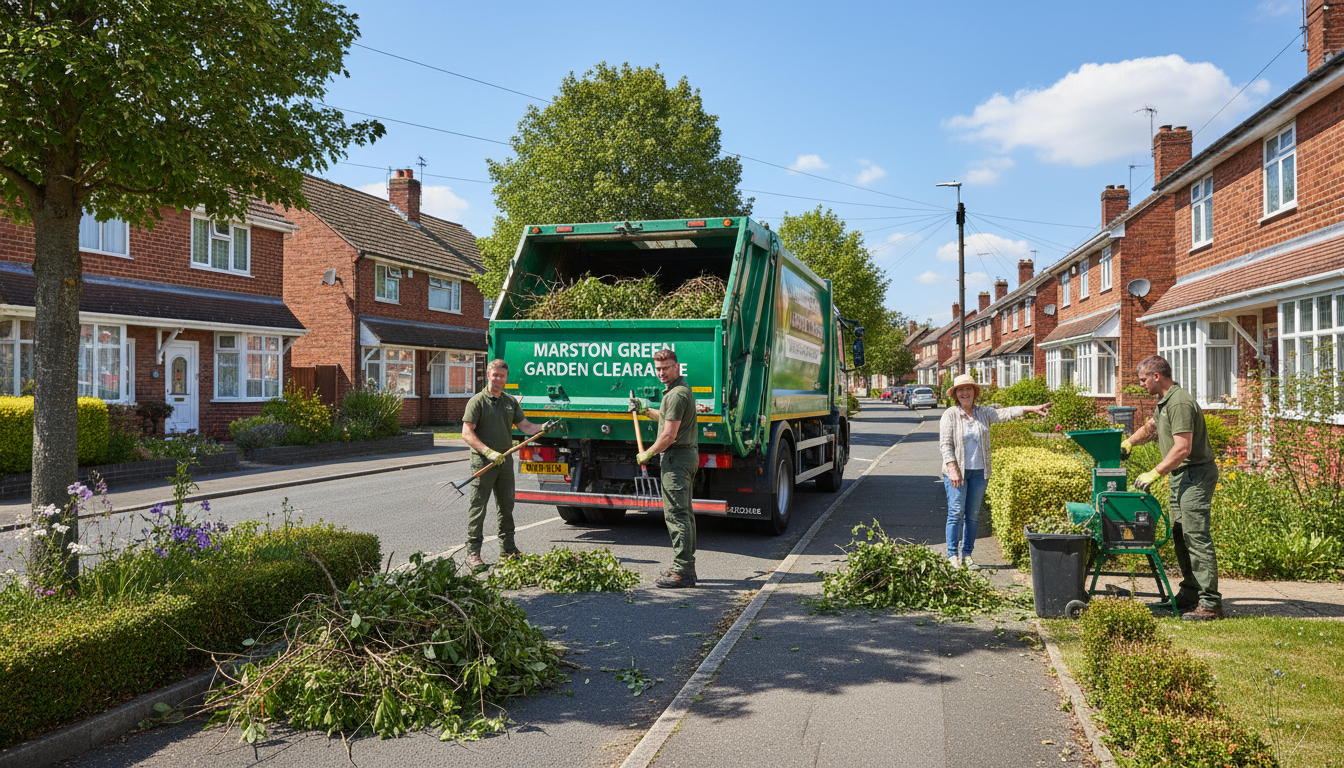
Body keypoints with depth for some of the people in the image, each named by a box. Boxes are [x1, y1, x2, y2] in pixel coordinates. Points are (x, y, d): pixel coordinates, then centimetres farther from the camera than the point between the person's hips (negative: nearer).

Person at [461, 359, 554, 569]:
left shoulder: (511, 402, 13)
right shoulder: (477, 401, -5)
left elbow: (525, 426, 13)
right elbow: (467, 434, -12)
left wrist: (543, 428, -7)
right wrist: (489, 452, -21)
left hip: (505, 460, 6)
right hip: (483, 461, -6)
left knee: (506, 506, 13)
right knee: (477, 507, -4)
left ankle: (508, 548, 23)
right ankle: (473, 552, 1)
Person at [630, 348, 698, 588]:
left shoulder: (677, 394, -18)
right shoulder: (681, 388, 16)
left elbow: (669, 435, -21)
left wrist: (647, 454, -8)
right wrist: (645, 410, 23)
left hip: (677, 457, -11)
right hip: (688, 454, 11)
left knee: (676, 514, -10)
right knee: (685, 512, 14)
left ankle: (682, 571, -9)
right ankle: (686, 566, 22)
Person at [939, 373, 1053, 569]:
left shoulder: (983, 413, 9)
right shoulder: (950, 415, -3)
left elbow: (1006, 413, -1)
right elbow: (945, 444, -8)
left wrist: (1032, 409, -13)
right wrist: (953, 470, -16)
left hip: (979, 472, 4)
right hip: (957, 472, -4)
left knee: (973, 515, 8)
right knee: (956, 513, -5)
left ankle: (967, 555, 16)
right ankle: (953, 555, 4)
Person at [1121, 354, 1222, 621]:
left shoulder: (1180, 403, -19)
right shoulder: (1163, 401, 14)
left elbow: (1182, 449, -25)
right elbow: (1151, 427, 35)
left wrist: (1154, 474, -22)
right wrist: (1127, 443, 29)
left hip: (1195, 474, -11)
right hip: (1180, 476, 11)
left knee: (1196, 537, -11)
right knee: (1180, 535, 13)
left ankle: (1210, 603, -9)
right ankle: (1190, 592, 21)